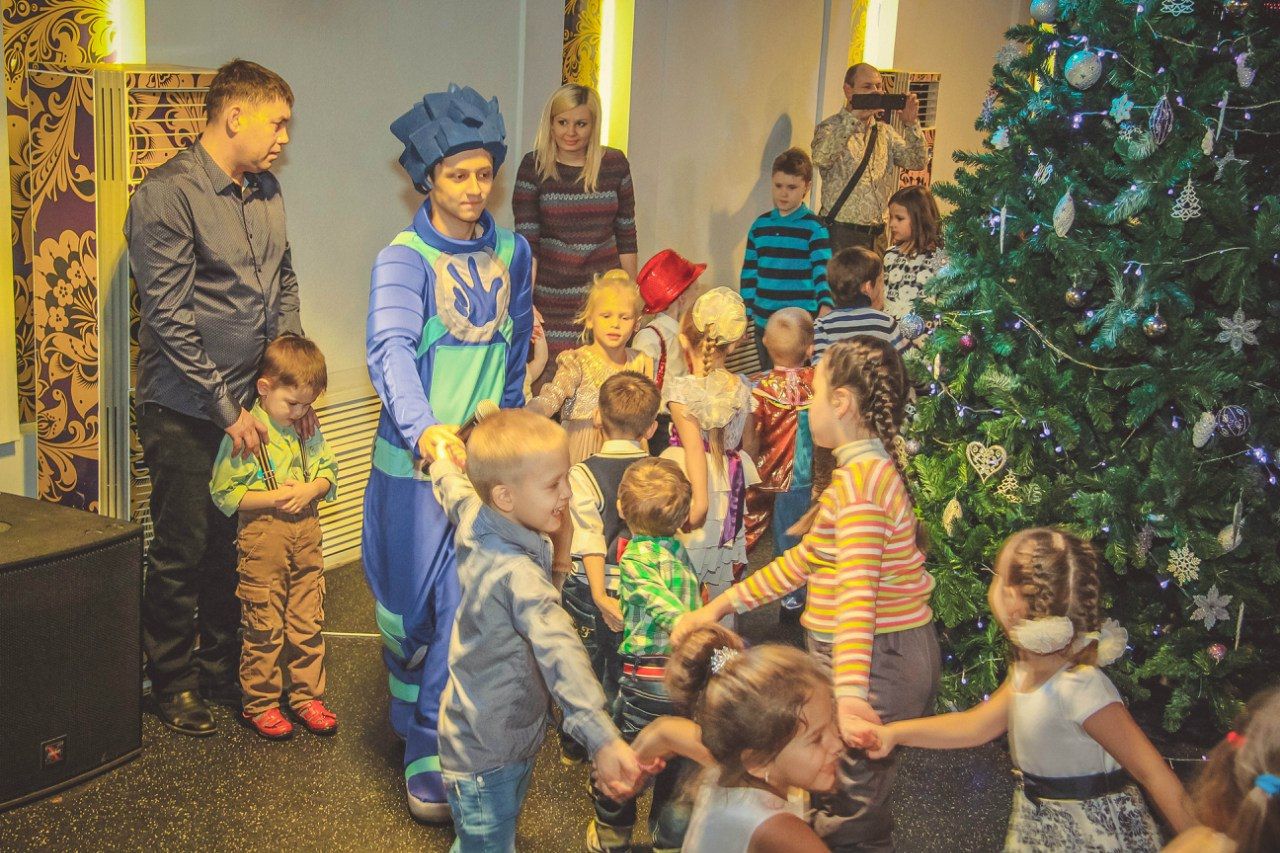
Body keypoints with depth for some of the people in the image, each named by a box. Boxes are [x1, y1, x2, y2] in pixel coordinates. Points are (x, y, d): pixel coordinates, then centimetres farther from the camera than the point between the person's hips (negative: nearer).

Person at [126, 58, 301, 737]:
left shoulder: (266, 192, 8)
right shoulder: (167, 193, -15)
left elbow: (284, 287, 17)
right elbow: (169, 317, -18)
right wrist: (226, 407, -16)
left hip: (247, 403, 6)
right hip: (184, 412, -6)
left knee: (236, 545, 14)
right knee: (182, 552, 5)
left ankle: (222, 667, 31)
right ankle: (173, 682, 23)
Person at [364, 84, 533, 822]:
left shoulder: (512, 255, 6)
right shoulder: (405, 259, -10)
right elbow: (390, 349, -27)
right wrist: (424, 429, -43)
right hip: (419, 462, -4)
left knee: (475, 607, 5)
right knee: (420, 608, 6)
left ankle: (431, 747, 21)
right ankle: (423, 747, 23)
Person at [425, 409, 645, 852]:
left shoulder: (473, 518, -7)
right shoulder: (518, 574, -34)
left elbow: (455, 491, 17)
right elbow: (559, 651, -48)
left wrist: (445, 460, 40)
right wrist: (602, 738, -59)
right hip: (486, 755, -9)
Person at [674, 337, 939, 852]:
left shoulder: (859, 477, -20)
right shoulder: (867, 470, 11)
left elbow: (857, 592, -30)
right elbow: (804, 560, 16)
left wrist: (849, 696, -37)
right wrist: (720, 606, 15)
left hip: (879, 663, -10)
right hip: (889, 653, 10)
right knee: (840, 800, 21)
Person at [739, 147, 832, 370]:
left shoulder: (814, 228, -5)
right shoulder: (760, 225, 9)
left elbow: (823, 271, -12)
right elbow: (749, 273, 14)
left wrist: (825, 304, -30)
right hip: (763, 324, 5)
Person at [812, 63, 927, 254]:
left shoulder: (885, 132, 15)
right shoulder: (831, 127, -2)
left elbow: (917, 162, 7)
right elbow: (821, 158, -24)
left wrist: (911, 124, -8)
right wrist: (854, 117, -27)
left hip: (877, 235, 6)